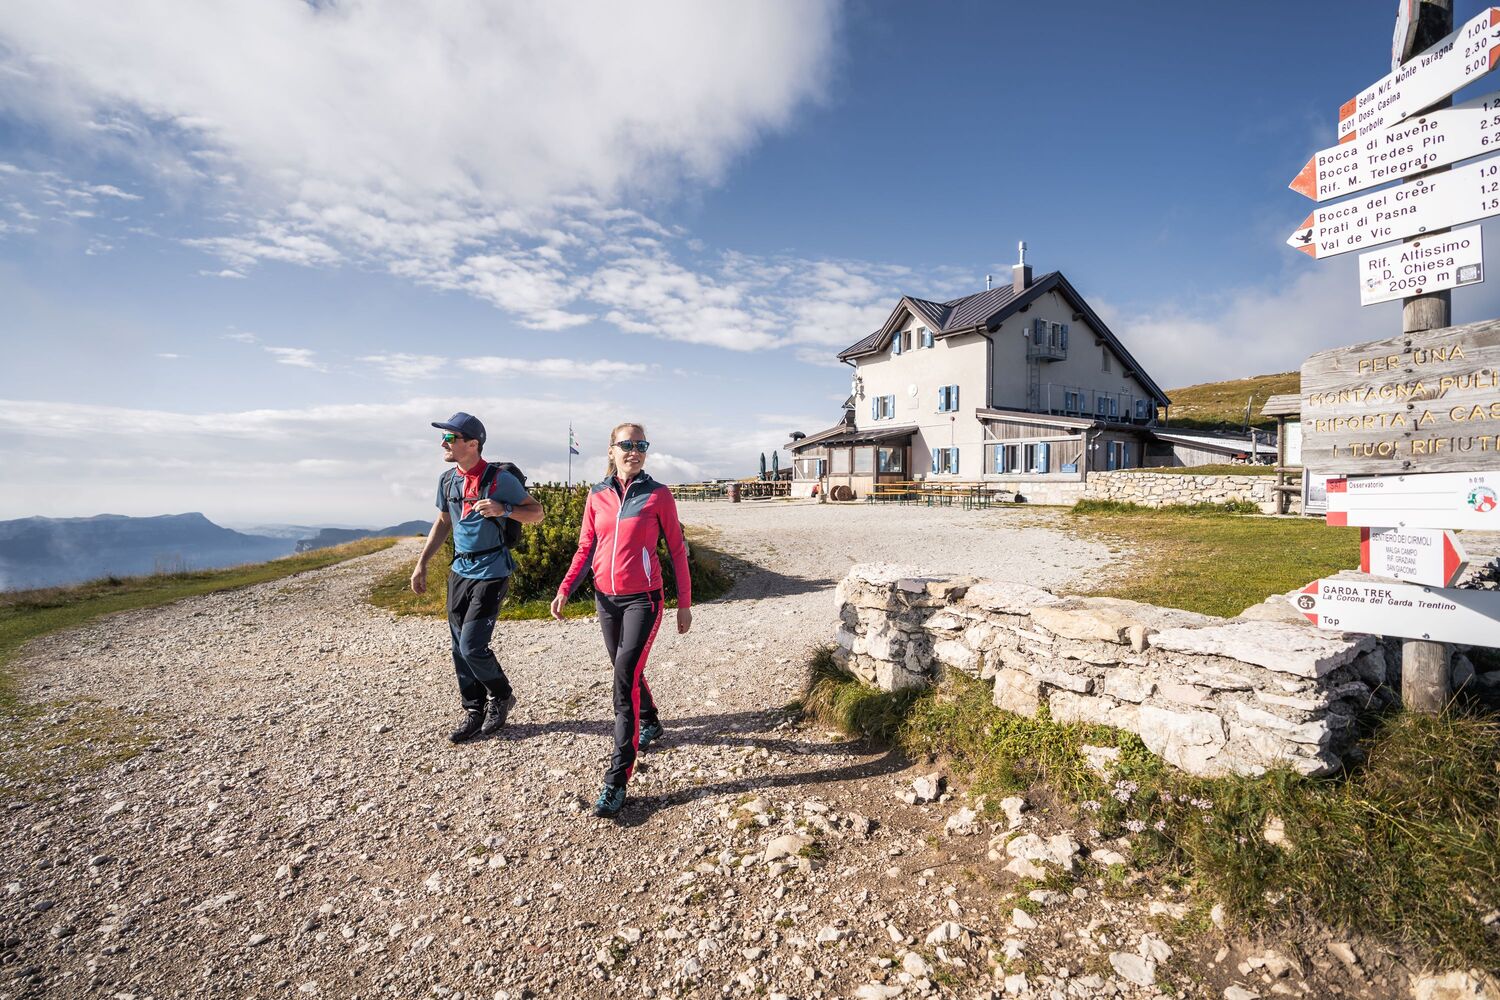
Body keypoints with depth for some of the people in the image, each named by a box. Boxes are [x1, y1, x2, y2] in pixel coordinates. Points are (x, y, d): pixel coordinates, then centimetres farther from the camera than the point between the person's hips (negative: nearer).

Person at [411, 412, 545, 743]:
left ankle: (501, 696, 18)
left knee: (472, 646, -9)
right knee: (459, 647, 10)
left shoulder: (499, 479, -13)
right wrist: (422, 563, 18)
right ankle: (474, 710, 27)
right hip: (459, 570, 7)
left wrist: (504, 509, -25)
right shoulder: (447, 479, 6)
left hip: (490, 573, -7)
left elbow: (536, 513, -7)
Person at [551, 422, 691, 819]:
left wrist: (685, 602, -3)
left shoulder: (658, 495, -5)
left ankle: (616, 781, -4)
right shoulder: (597, 496, 4)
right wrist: (565, 589, -4)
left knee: (625, 679, -12)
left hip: (643, 599, -4)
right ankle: (649, 724, 47)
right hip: (606, 598, 4)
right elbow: (585, 548, 10)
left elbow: (677, 549, -2)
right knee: (628, 671, 18)